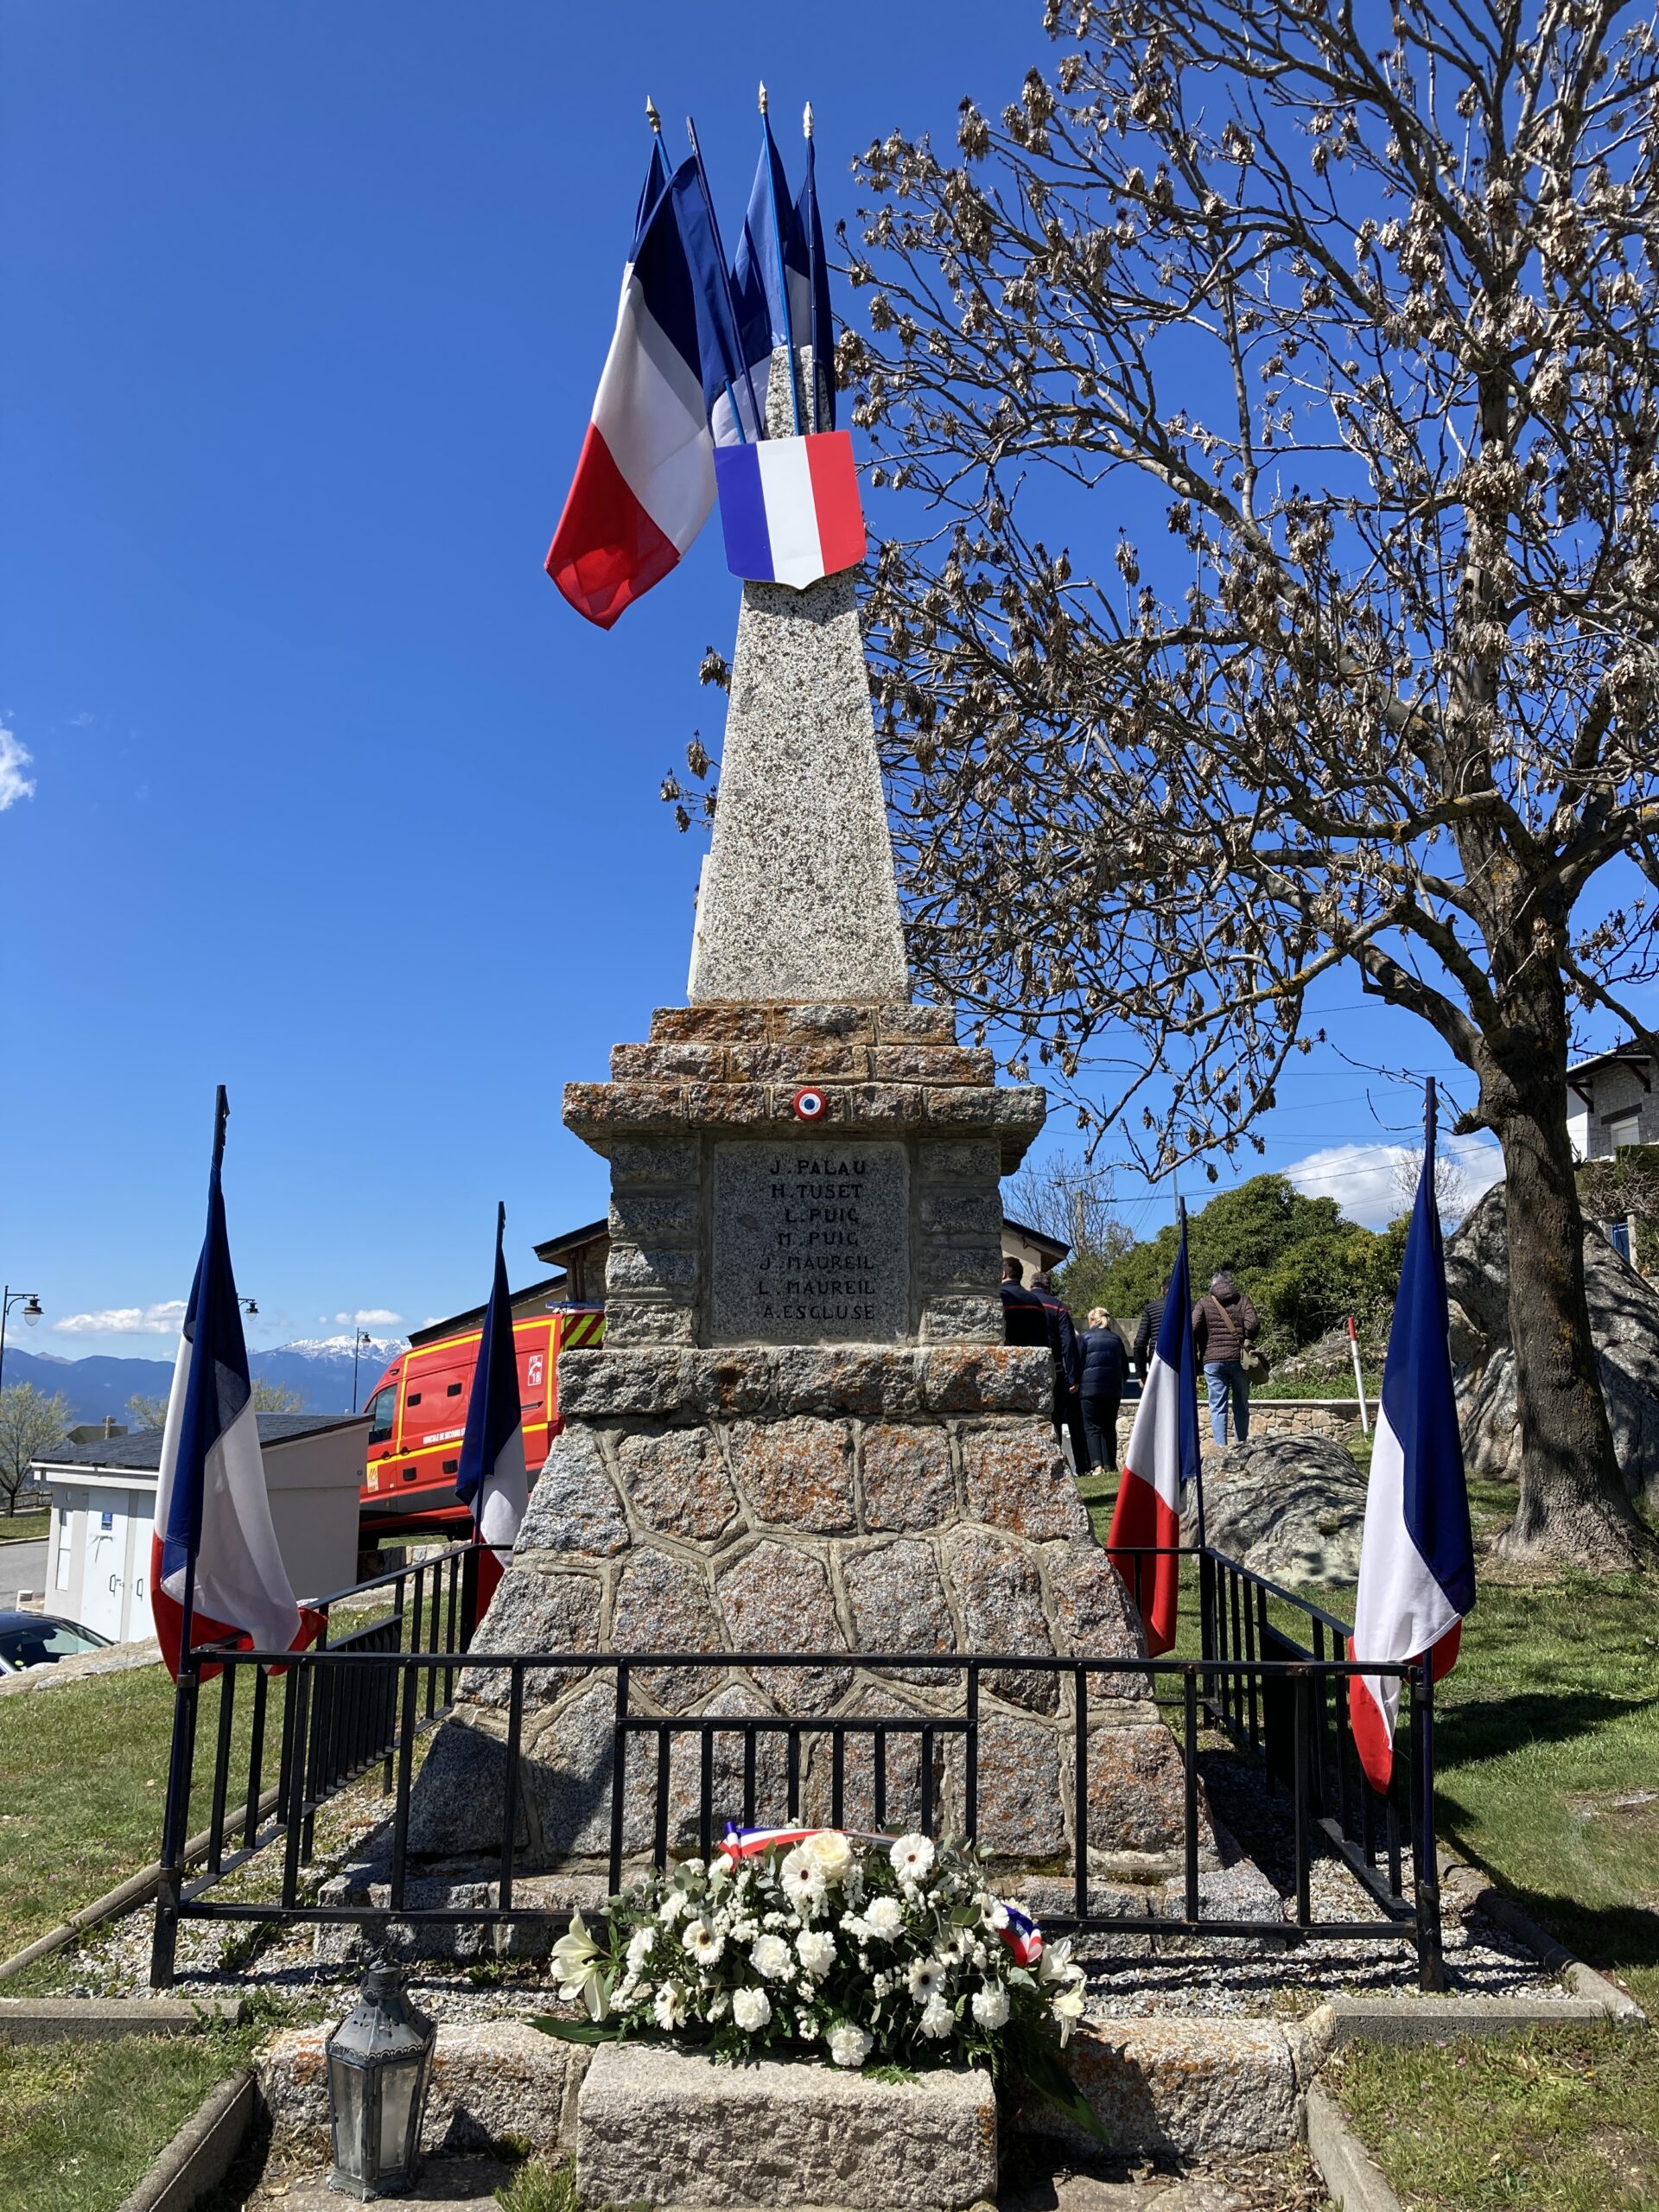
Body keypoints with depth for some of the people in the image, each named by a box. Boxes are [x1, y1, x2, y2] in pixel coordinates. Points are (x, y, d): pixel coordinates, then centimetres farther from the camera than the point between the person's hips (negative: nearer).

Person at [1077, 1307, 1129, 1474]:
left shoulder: (1085, 1337, 2)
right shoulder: (1116, 1339, 13)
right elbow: (1125, 1370, 16)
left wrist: (1075, 1383, 10)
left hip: (1090, 1388, -3)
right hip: (1114, 1390, 3)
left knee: (1092, 1427, -2)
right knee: (1109, 1428, 11)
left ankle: (1097, 1465, -17)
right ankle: (1110, 1466, 6)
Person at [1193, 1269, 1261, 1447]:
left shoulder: (1204, 1302, 6)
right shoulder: (1241, 1300, 7)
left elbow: (1193, 1329, -6)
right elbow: (1252, 1324, -9)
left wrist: (1193, 1353, 5)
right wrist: (1247, 1343, 7)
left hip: (1212, 1360, -1)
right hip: (1238, 1359, 1)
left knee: (1217, 1407, 1)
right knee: (1241, 1406, 12)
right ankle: (1242, 1446, 15)